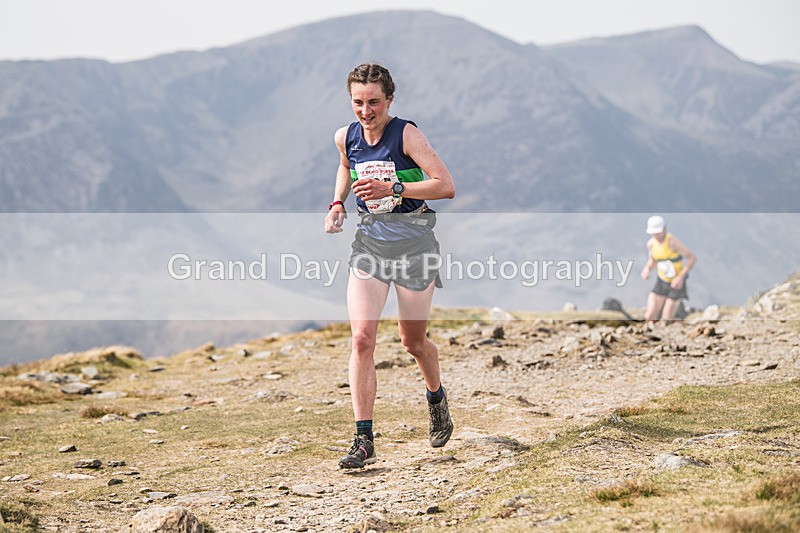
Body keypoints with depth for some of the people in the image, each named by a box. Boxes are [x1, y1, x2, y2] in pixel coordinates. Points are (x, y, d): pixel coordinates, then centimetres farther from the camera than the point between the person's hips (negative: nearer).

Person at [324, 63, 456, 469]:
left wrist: (393, 188, -27)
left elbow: (446, 186, -18)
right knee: (361, 338, -12)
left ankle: (436, 398, 44)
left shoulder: (406, 134, -13)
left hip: (413, 241, -3)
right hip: (369, 241, 3)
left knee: (413, 341, 10)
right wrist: (337, 203, 9)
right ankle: (364, 441, -12)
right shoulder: (345, 137, 2)